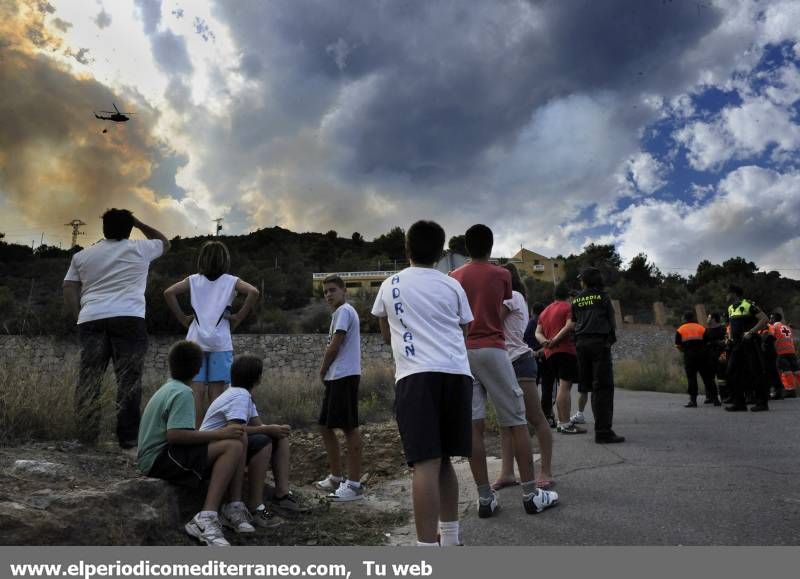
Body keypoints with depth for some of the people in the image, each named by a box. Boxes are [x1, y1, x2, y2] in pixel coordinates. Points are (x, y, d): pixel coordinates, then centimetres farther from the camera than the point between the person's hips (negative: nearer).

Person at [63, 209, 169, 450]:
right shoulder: (140, 248, 11)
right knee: (128, 380, -2)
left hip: (91, 320, 3)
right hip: (129, 320, -3)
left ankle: (86, 437, 6)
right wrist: (140, 223, 31)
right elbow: (164, 242, 30)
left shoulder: (82, 256, 18)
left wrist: (81, 316, 17)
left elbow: (69, 291, 12)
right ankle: (128, 439, -3)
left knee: (88, 379, 6)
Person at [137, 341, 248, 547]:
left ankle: (235, 508, -6)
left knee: (238, 440, 2)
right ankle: (206, 519, -29)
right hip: (159, 458, -9)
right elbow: (175, 435, -28)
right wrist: (219, 434, -22)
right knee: (232, 447, -24)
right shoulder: (183, 393, -15)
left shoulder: (168, 388, 15)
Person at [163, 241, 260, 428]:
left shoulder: (194, 280, 8)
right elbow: (253, 293, -11)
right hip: (220, 342, -1)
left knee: (197, 392, 2)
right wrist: (238, 318, -3)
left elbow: (169, 292, -3)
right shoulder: (230, 281, 4)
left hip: (195, 341, 1)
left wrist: (182, 318, 4)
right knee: (216, 393, 2)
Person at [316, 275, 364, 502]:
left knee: (349, 428, -7)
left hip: (345, 376, -10)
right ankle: (336, 477, 24)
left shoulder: (344, 311, -8)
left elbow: (334, 347, -12)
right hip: (336, 377, 10)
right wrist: (326, 373, 9)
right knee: (325, 426, 14)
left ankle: (354, 484, -3)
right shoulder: (340, 313, 22)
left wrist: (322, 371, 0)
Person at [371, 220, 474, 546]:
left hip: (416, 376, -3)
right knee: (443, 459, 17)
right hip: (456, 374, 3)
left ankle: (427, 549, -14)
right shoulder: (453, 287, 14)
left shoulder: (390, 286, 13)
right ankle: (450, 537, 29)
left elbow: (387, 336, 26)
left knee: (426, 463, -10)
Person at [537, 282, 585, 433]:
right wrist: (555, 340, -15)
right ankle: (566, 424, -15)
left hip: (550, 353, 8)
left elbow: (538, 332, 13)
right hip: (566, 350, -7)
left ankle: (562, 422, 17)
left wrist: (545, 341, -4)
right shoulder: (569, 307, -1)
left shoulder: (545, 311, 21)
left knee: (561, 387, 14)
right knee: (565, 386, -11)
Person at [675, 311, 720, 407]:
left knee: (691, 378, 1)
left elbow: (678, 346, 1)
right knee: (707, 377, 7)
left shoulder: (680, 330, 7)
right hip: (702, 354, 2)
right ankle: (714, 398, 9)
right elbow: (707, 342, 6)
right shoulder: (701, 328, 11)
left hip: (689, 355, -2)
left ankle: (693, 400, -4)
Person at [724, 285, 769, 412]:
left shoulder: (748, 305, -9)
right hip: (736, 345, 8)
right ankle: (739, 403, 9)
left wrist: (751, 332, -20)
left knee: (756, 373, -4)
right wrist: (730, 338, 13)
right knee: (732, 373, 4)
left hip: (749, 343, -8)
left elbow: (764, 319, -15)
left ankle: (762, 403, 4)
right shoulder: (730, 308, 16)